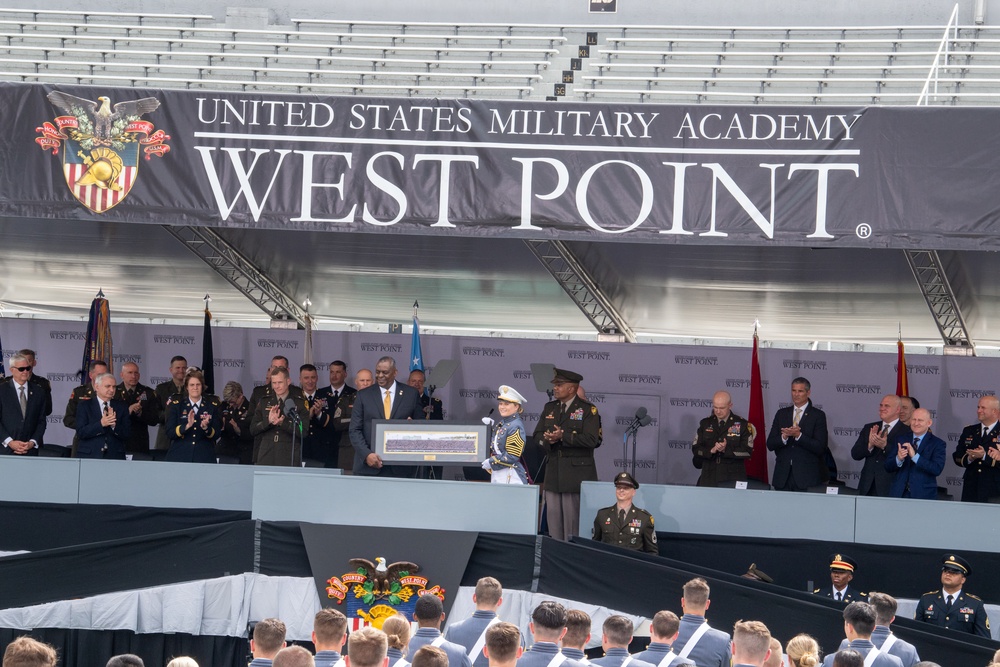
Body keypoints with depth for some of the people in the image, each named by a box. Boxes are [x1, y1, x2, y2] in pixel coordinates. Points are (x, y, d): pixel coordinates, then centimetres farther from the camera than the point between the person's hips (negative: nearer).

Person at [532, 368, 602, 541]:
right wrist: (548, 439, -11)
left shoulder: (587, 410, -5)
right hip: (553, 473, 6)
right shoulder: (549, 408, 15)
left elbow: (591, 440, -16)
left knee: (573, 519, -5)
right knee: (553, 516, 7)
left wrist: (563, 436, -21)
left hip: (576, 473, -6)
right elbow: (536, 436, 11)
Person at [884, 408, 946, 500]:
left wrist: (915, 456, -24)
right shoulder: (901, 440, 11)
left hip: (923, 496, -3)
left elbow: (937, 469, -16)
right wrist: (898, 459, -17)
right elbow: (888, 467, 6)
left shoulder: (938, 444, -1)